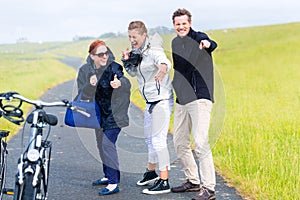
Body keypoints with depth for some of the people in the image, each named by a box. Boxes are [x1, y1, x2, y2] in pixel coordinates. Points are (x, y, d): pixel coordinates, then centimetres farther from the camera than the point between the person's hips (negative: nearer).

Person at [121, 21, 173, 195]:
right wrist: (127, 60, -1)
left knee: (158, 139, -13)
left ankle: (164, 182, -11)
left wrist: (163, 68, -64)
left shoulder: (153, 51, -19)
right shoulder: (138, 52, 7)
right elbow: (133, 72, 19)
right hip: (150, 102, 10)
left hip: (162, 100, -10)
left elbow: (165, 62, -40)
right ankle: (151, 172, 40)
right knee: (149, 138, 22)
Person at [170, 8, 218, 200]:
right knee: (180, 143, 12)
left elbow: (211, 44, -32)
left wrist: (208, 44, -55)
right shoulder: (175, 43, 13)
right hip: (182, 100, 8)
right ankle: (193, 181, 27)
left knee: (200, 143, -16)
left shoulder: (198, 38, -8)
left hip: (200, 97, -8)